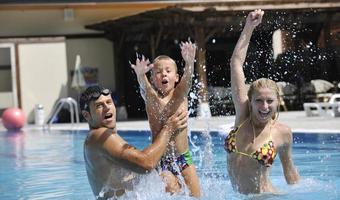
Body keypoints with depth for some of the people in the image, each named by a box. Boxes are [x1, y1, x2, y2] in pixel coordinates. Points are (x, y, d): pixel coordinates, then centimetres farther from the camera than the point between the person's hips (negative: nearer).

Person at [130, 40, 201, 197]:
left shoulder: (180, 95, 1)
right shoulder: (150, 98, -2)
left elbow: (187, 79, -19)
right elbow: (144, 86, -24)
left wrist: (189, 62, -42)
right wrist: (140, 75, -49)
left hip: (184, 158, 2)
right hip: (162, 162, -2)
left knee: (196, 196, 1)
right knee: (173, 193, -16)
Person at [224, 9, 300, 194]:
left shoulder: (283, 132, -6)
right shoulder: (243, 116, -3)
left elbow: (288, 166, 11)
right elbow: (236, 63, -4)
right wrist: (249, 27, -3)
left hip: (266, 195, -3)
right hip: (239, 196, 3)